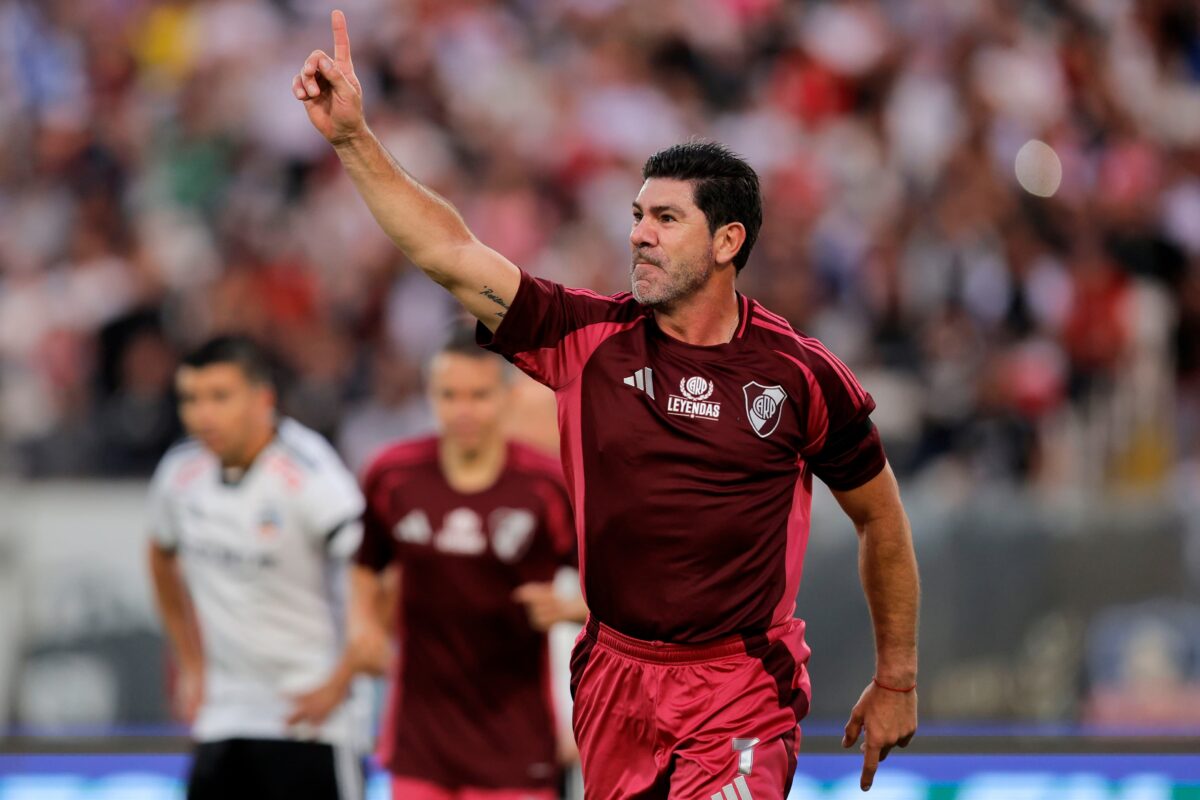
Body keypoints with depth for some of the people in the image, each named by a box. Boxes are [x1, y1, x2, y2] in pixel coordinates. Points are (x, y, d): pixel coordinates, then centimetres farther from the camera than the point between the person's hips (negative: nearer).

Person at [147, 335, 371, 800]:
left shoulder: (309, 477, -19)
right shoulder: (181, 473, 2)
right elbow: (164, 560, 24)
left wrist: (338, 684, -17)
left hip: (309, 714, -6)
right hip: (222, 719, 6)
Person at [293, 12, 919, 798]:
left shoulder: (800, 374, -4)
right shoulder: (589, 339, 0)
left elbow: (881, 517, 8)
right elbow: (451, 253, -4)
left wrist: (897, 683, 11)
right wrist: (353, 137, -13)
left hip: (743, 694, -3)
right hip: (615, 683, 3)